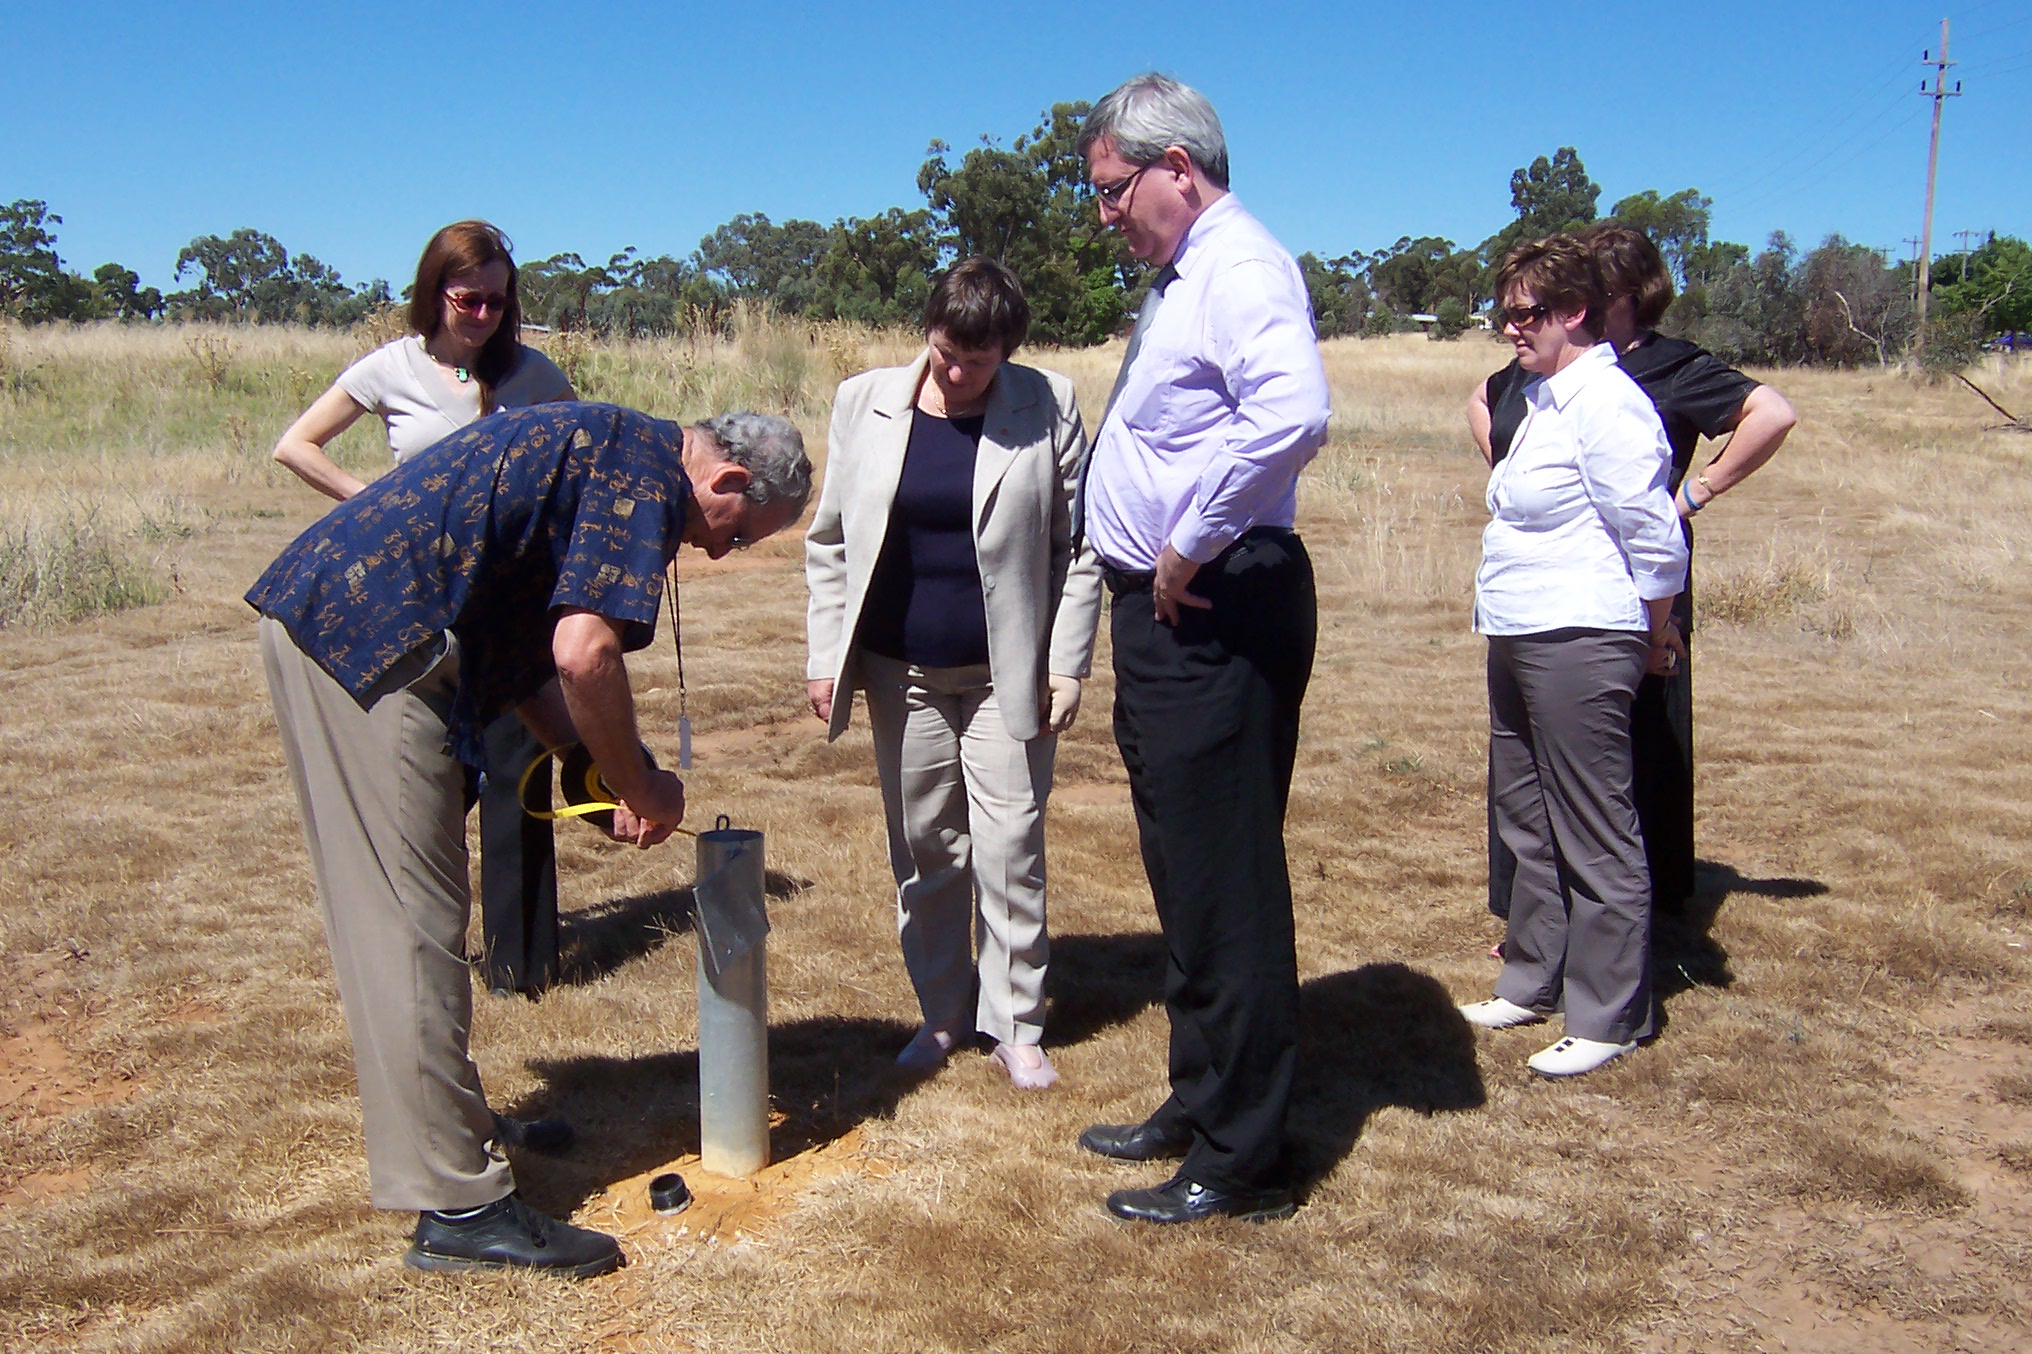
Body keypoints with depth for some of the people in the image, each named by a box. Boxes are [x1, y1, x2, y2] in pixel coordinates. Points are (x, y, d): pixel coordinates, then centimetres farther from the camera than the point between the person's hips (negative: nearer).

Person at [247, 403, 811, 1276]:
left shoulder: (599, 450, 23)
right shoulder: (648, 471, -7)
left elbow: (520, 652, 24)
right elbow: (584, 654, -20)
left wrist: (606, 778, 18)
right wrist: (641, 788, -5)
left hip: (313, 616, 11)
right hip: (371, 642, -11)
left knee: (384, 916, 19)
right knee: (415, 924, -7)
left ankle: (423, 1126, 33)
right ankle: (459, 1206, 0)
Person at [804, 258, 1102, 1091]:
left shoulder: (1047, 408, -5)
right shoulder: (865, 404, 1)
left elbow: (1077, 546, -3)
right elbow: (829, 541, 6)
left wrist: (1067, 665, -7)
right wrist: (827, 658, 2)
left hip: (1006, 676, -2)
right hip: (901, 674, 3)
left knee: (1010, 854, 0)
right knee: (924, 853, 11)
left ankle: (1016, 1027, 14)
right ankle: (943, 1013, 26)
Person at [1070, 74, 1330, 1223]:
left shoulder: (1241, 267, -14)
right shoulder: (1180, 279, 18)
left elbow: (1294, 415, -33)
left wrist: (1192, 544, -24)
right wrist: (1162, 561, 12)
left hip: (1217, 612, -11)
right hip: (1164, 614, 11)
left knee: (1227, 884, -3)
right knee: (1185, 876, 18)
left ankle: (1242, 1159, 9)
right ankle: (1199, 1105, 32)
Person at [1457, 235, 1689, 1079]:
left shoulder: (1605, 406, -16)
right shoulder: (1543, 398, 14)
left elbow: (1655, 537, -16)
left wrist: (1653, 635, -4)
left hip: (1579, 645, -10)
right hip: (1519, 640, 10)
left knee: (1594, 835, -1)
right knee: (1526, 820, 19)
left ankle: (1608, 1018, 10)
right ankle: (1534, 983, 33)